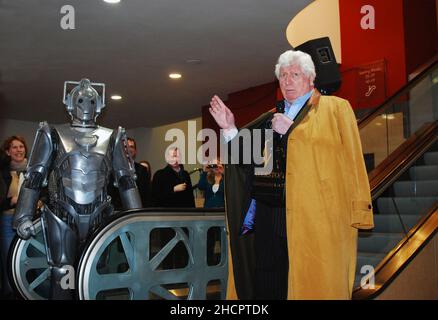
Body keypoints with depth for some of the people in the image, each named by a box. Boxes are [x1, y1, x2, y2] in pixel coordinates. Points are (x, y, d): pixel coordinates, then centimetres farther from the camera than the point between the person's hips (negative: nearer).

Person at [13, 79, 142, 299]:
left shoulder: (112, 138, 7)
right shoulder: (53, 135, 3)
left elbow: (126, 179, 6)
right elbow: (34, 177, 1)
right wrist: (23, 216, -6)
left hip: (99, 217, 2)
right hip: (62, 217, -1)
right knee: (62, 273, 0)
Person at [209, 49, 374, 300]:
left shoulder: (335, 107, 7)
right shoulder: (272, 118, 21)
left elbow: (346, 157, -6)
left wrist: (290, 131, -7)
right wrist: (230, 129, 10)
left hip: (317, 218, -4)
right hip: (270, 219, 5)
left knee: (315, 287, -4)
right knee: (266, 287, 5)